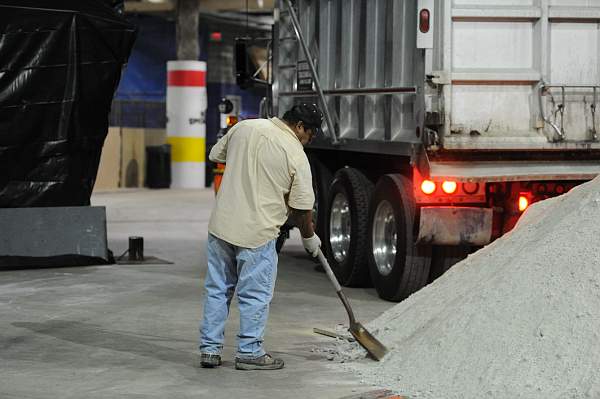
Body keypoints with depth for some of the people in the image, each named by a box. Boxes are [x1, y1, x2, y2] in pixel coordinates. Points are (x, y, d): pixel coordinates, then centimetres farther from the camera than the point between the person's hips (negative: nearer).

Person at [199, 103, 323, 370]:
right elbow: (302, 209, -5)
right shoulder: (296, 156, -9)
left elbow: (216, 156, 18)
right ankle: (249, 353, 12)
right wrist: (309, 238, 12)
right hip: (257, 233, -5)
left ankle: (210, 349, 18)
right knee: (255, 296, 7)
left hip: (221, 225, 5)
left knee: (217, 289, 14)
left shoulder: (244, 127, 5)